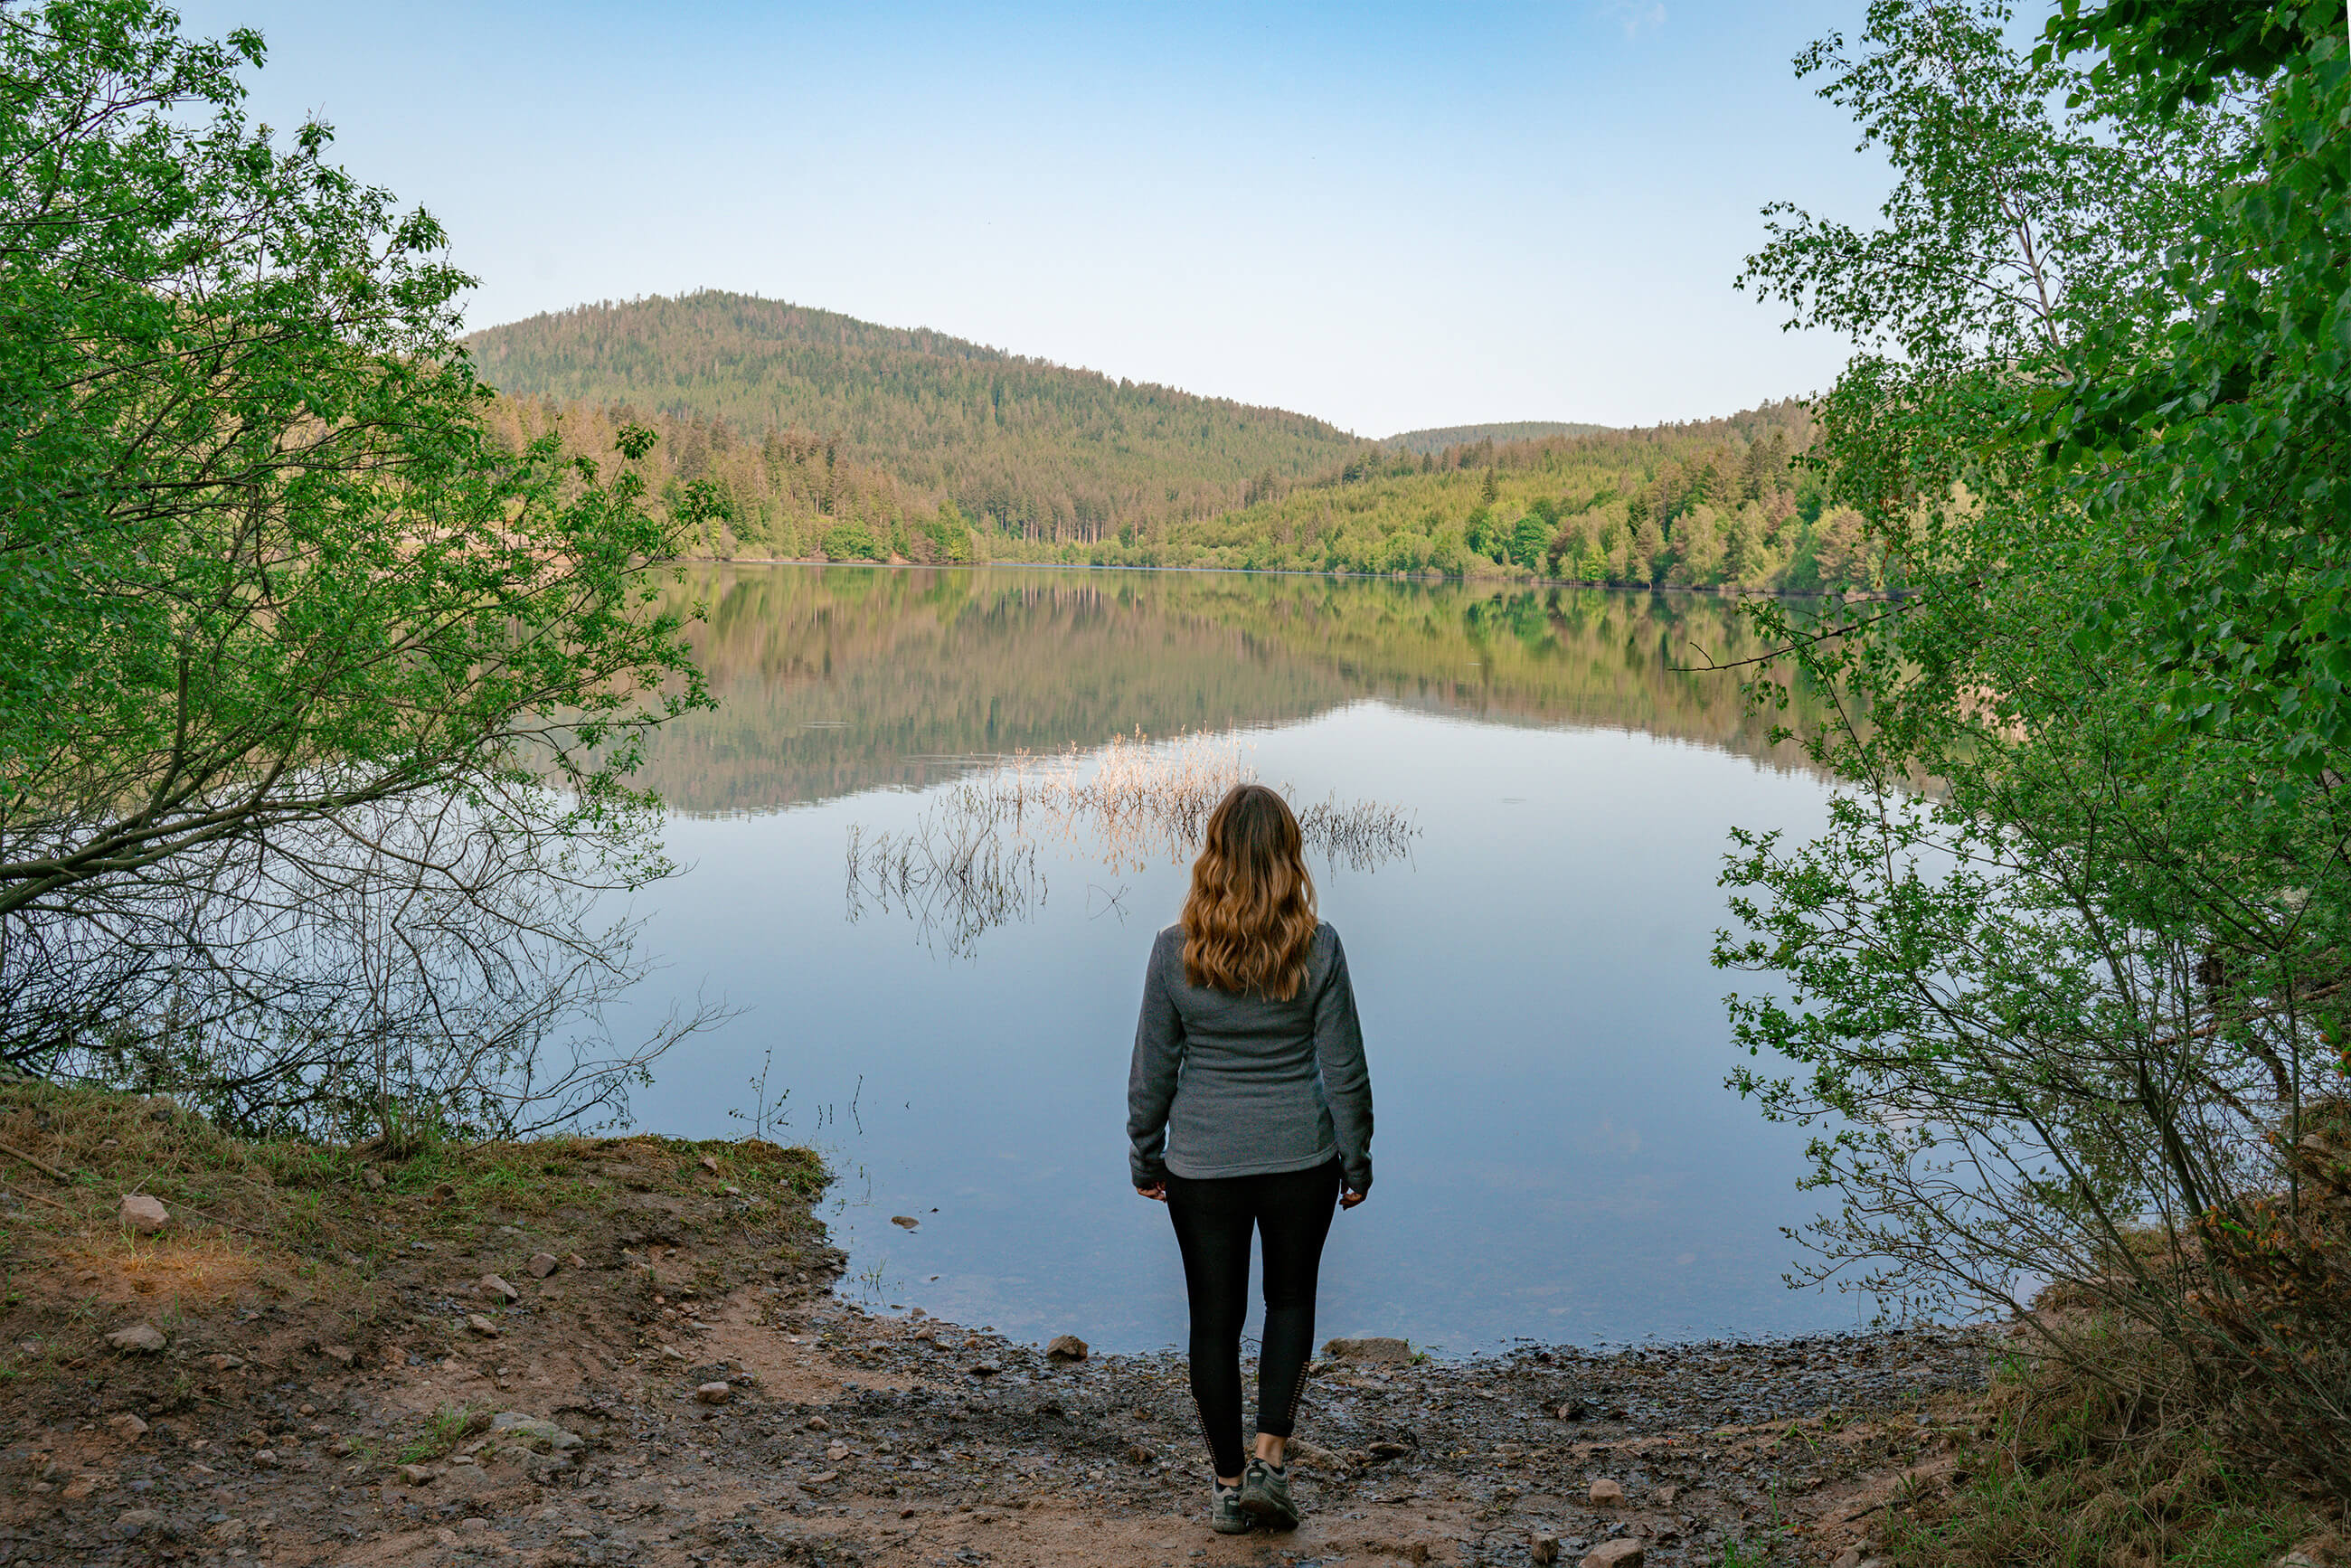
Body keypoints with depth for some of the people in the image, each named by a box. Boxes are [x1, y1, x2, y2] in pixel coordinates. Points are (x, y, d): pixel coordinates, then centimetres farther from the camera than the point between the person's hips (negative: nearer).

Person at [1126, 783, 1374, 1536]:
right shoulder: (1317, 948, -11)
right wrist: (1356, 1161, 8)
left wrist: (1144, 1158, 11)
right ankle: (1270, 1461, 11)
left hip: (1202, 1164, 0)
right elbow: (1345, 1071, -5)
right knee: (1291, 1299, 21)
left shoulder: (1175, 951, -10)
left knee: (1214, 1319, 13)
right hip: (1300, 1160, 0)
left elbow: (1152, 1072, -3)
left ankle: (1228, 1486, 24)